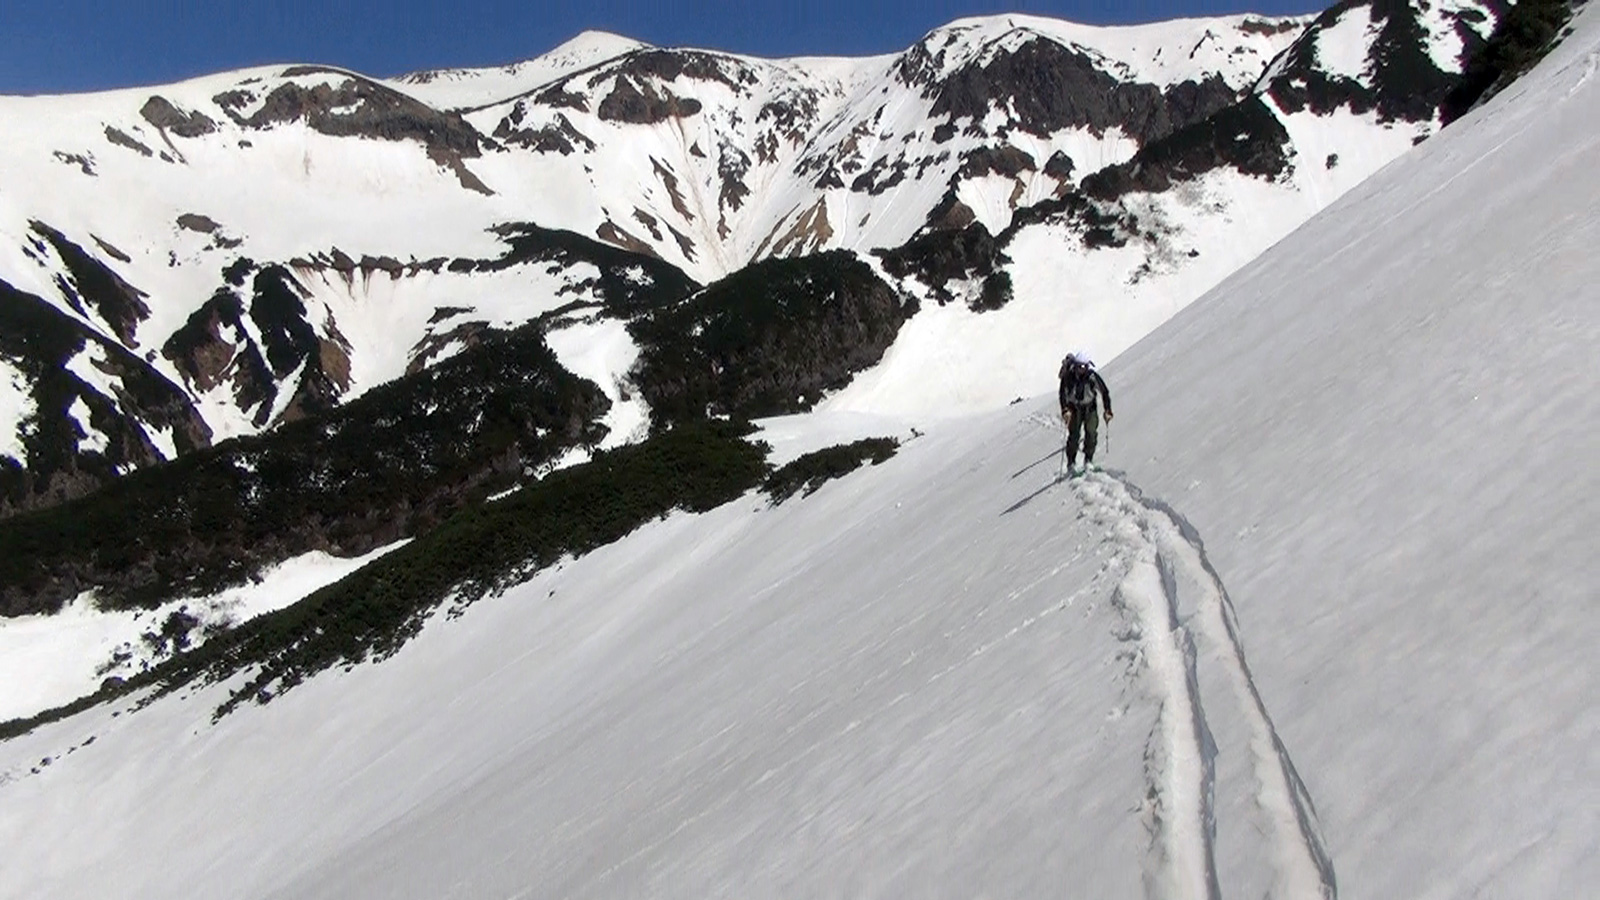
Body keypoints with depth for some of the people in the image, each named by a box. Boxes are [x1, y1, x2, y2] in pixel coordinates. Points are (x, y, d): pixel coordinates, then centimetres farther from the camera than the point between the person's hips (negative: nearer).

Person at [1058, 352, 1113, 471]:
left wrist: (1108, 411, -17)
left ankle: (1088, 459, -1)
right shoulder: (1068, 376, -19)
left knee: (1091, 432, -14)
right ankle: (1071, 462, -1)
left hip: (1090, 407, 0)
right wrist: (1065, 410, -33)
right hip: (1074, 407, 0)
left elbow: (1105, 392, -12)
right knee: (1074, 434, -10)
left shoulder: (1093, 376, -20)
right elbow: (1062, 394, -18)